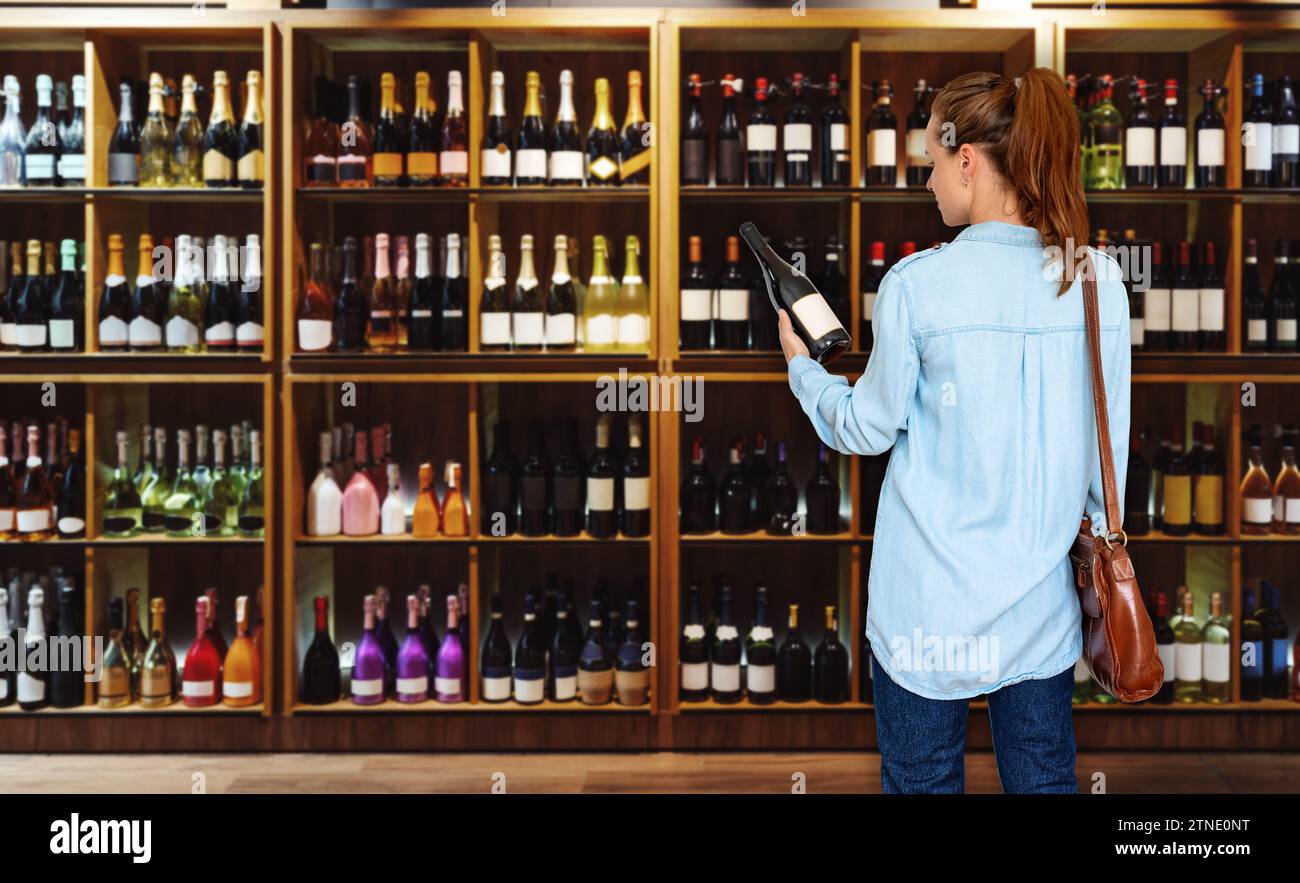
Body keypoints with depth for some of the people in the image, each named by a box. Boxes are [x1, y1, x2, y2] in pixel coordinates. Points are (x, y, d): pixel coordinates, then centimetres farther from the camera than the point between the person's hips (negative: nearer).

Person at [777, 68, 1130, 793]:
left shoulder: (916, 284, -15)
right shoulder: (1098, 280, -5)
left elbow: (869, 429, -3)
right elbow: (1110, 439, 3)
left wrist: (802, 365, 15)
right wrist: (1099, 531, 18)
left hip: (932, 600, -3)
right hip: (1042, 598, 4)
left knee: (922, 777, 13)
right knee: (1044, 776, 17)